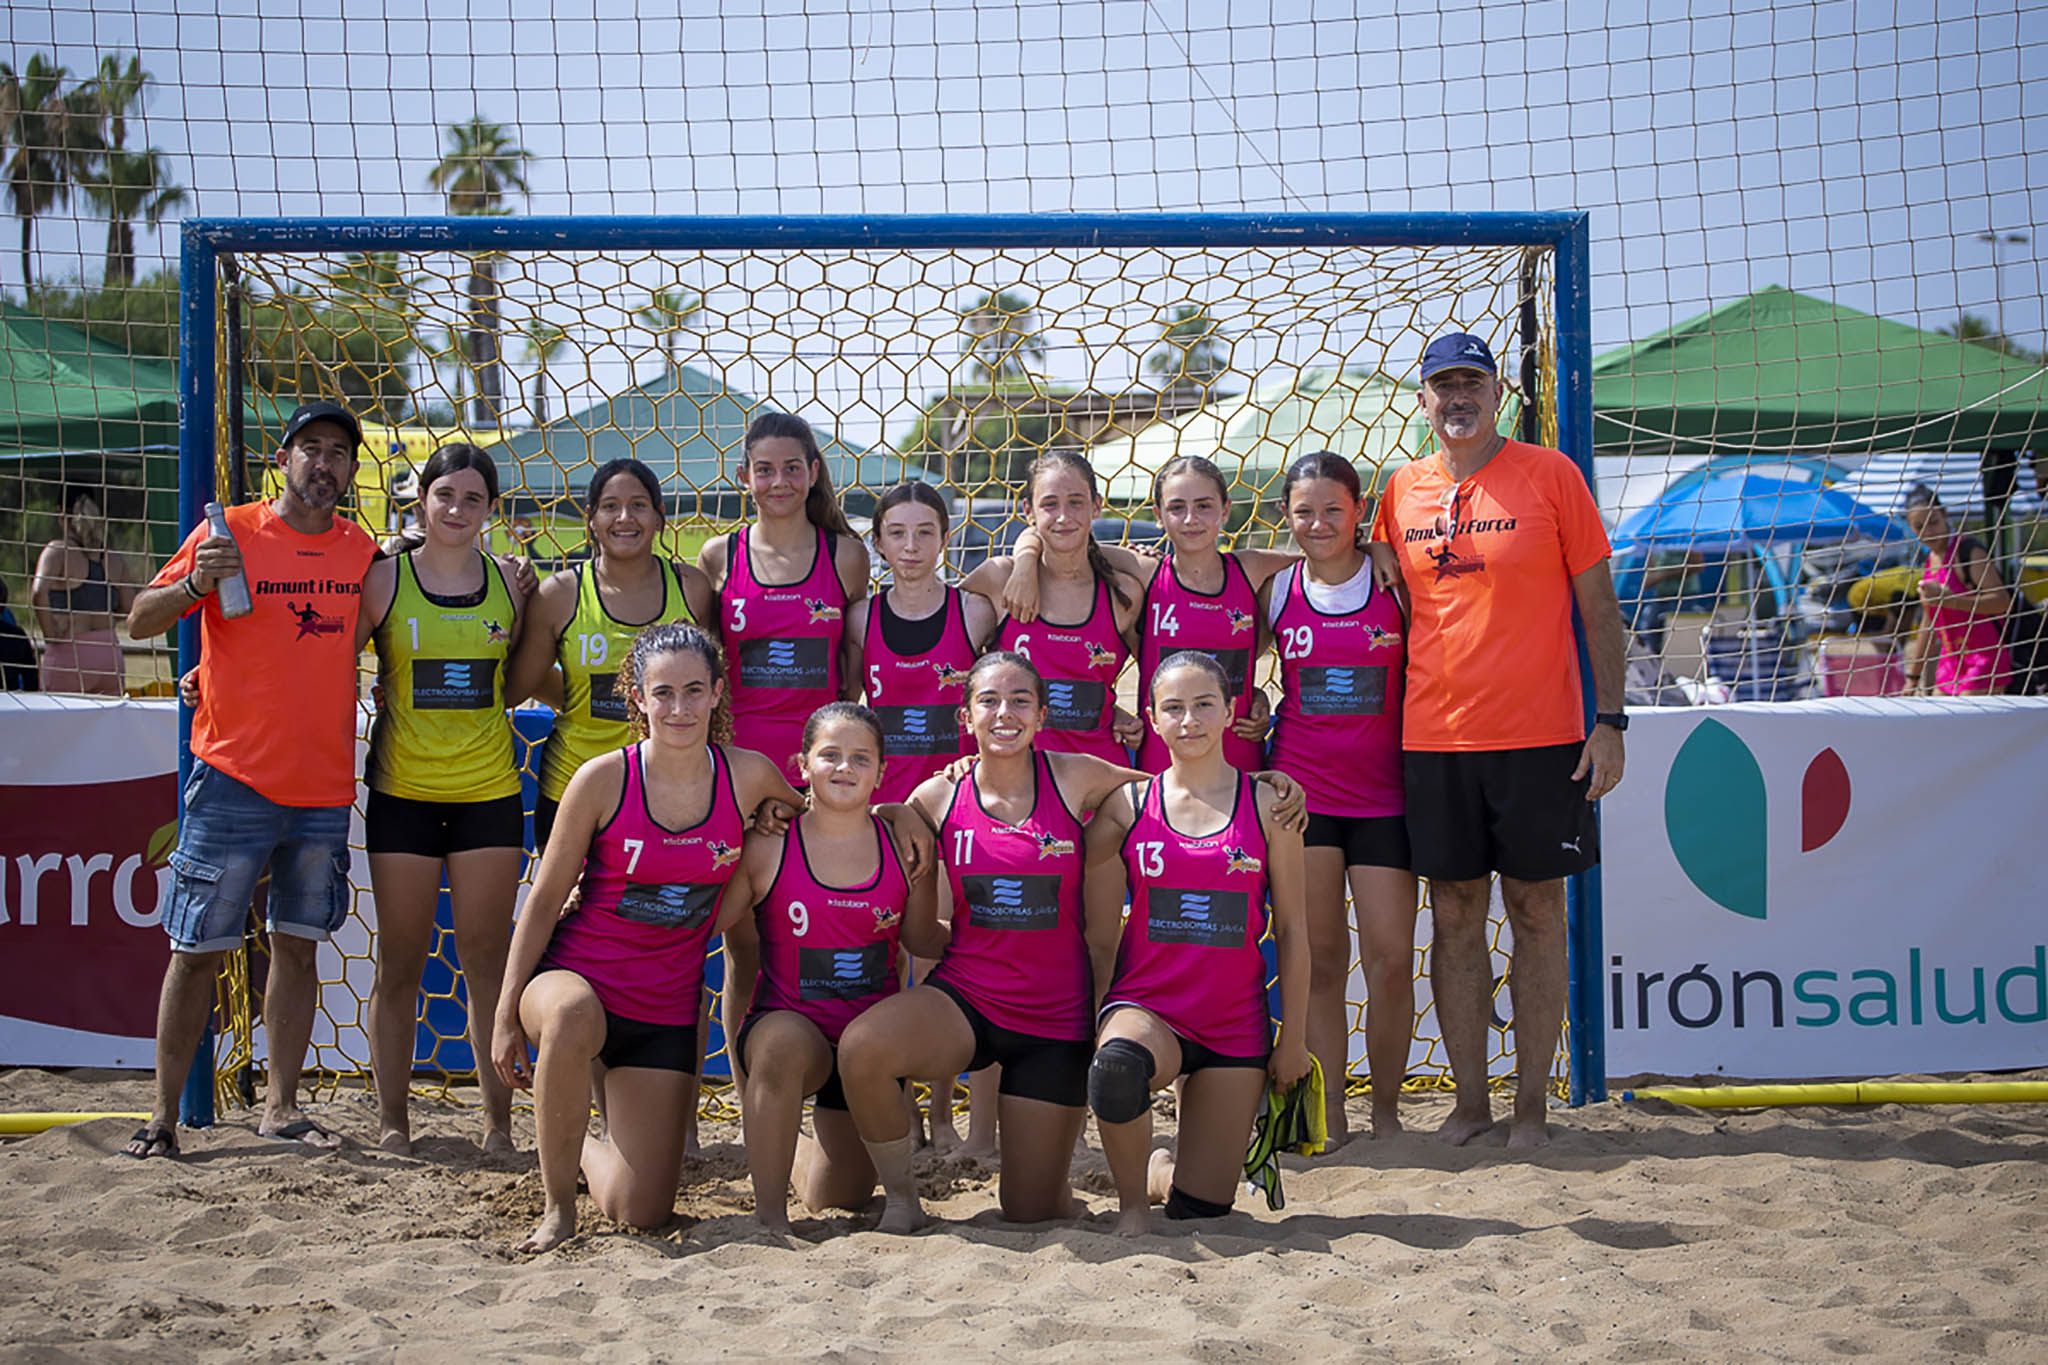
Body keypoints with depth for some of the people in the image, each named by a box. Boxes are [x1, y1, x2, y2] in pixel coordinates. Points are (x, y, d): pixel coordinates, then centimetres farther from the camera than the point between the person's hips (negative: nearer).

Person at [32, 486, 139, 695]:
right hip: (110, 654, 4)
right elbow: (130, 608, 5)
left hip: (69, 654, -4)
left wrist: (49, 633, -11)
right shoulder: (115, 560, 6)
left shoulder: (57, 551, -6)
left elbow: (39, 592, -21)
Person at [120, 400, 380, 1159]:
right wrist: (194, 584, -19)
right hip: (233, 780, -4)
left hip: (324, 784, 4)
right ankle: (164, 1113, 8)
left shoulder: (362, 551, 8)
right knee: (198, 948, 0)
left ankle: (281, 1105, 18)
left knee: (297, 946, 9)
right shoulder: (230, 533, -3)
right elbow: (139, 622, -3)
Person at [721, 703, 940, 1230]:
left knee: (840, 1203, 10)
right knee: (784, 1048, -41)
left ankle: (797, 1153, 48)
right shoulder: (766, 847, -9)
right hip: (787, 1023, -3)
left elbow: (924, 941, 7)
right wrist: (739, 1061, -1)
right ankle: (769, 1210, -24)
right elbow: (741, 959, -2)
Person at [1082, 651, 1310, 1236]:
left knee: (1201, 1208, 0)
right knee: (1119, 1066, -39)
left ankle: (1164, 1173, 38)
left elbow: (1292, 929, 3)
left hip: (1236, 1023, 1)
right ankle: (1132, 1196, -10)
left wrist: (1292, 1039, 3)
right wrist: (1094, 1026, 1)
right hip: (1145, 1002, -1)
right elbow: (1100, 935, 4)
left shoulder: (1267, 806, 0)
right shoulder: (1126, 806, 0)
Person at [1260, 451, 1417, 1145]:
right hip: (1300, 791, 0)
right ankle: (1328, 1116, 12)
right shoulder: (1275, 590, 3)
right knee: (1318, 960, 3)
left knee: (1392, 956, -3)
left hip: (1383, 791, 0)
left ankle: (1387, 1109, 14)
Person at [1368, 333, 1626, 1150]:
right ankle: (1469, 1102, 16)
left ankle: (1531, 1104, 12)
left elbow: (1597, 605, 0)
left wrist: (1609, 720, -5)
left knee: (1536, 913, 4)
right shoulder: (1402, 492, 8)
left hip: (1539, 738, -3)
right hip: (1433, 740, 3)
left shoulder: (1549, 475, -1)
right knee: (1455, 916, 7)